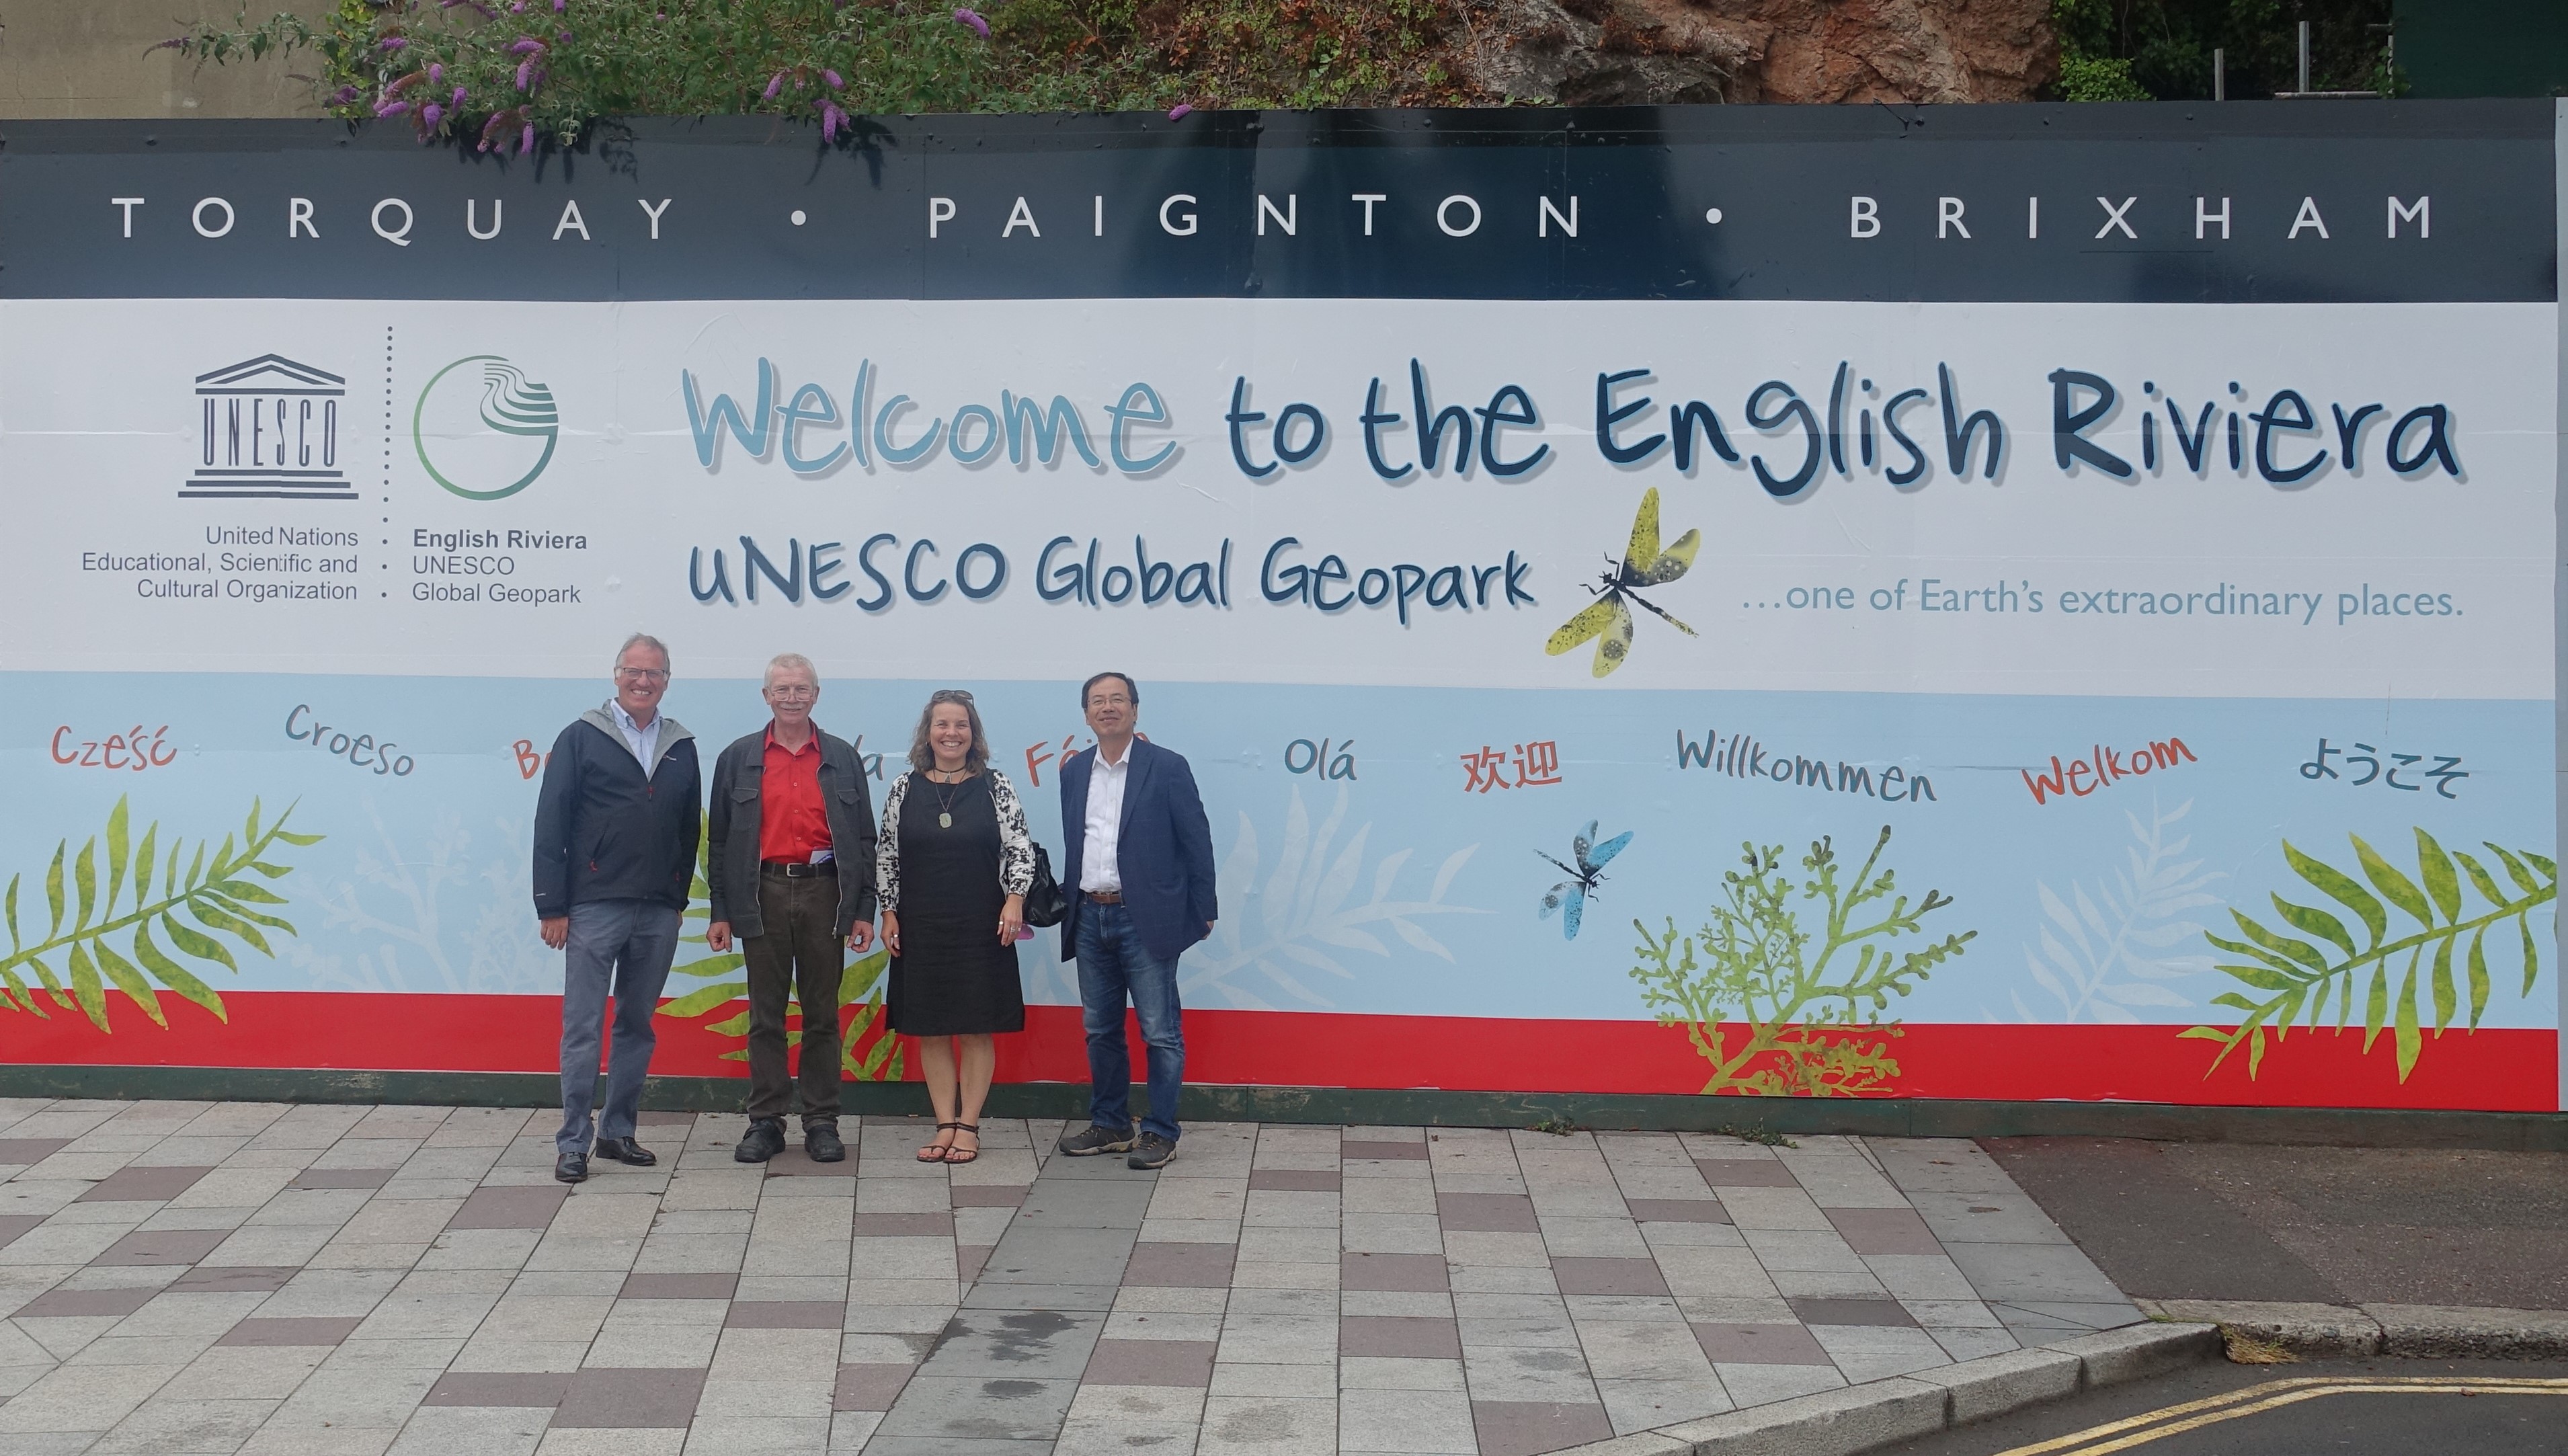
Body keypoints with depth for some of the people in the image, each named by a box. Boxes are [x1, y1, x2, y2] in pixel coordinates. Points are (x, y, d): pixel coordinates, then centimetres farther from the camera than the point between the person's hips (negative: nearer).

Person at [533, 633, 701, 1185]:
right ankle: (572, 1143, 5)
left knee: (638, 1026, 11)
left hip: (658, 913, 4)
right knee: (582, 1027, -1)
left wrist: (679, 897, 9)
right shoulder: (582, 738, 0)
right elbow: (550, 825, -4)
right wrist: (552, 906, -8)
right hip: (594, 907, -4)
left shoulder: (681, 747, 10)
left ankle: (619, 1132, 21)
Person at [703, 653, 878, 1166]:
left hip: (824, 892, 0)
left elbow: (863, 838, 8)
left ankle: (822, 1123, 12)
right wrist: (718, 911, 1)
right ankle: (766, 1122, 12)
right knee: (766, 1017, 5)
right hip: (763, 894, 0)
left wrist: (864, 910, 2)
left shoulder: (842, 758, 8)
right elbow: (719, 840, 7)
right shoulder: (739, 758, 7)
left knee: (822, 1016, 5)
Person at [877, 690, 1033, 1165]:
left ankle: (968, 1126, 10)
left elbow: (1020, 848, 0)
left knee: (976, 1030, 1)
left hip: (981, 929, -2)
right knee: (930, 1031, 5)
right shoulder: (904, 788, 4)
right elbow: (886, 855, 7)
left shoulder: (995, 786, 1)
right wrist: (888, 912, 3)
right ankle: (945, 1125, 14)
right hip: (920, 929, 2)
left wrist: (1015, 898, -12)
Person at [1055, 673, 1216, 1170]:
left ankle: (1160, 1133, 8)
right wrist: (1068, 906, 12)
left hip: (1145, 919, -5)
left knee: (1160, 1032, -1)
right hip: (1090, 918, 6)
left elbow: (1196, 841, -3)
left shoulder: (1167, 767, -4)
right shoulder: (1074, 771, 11)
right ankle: (1110, 1126, 24)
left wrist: (1204, 910, -4)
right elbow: (1072, 844, 15)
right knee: (1100, 1031, 13)